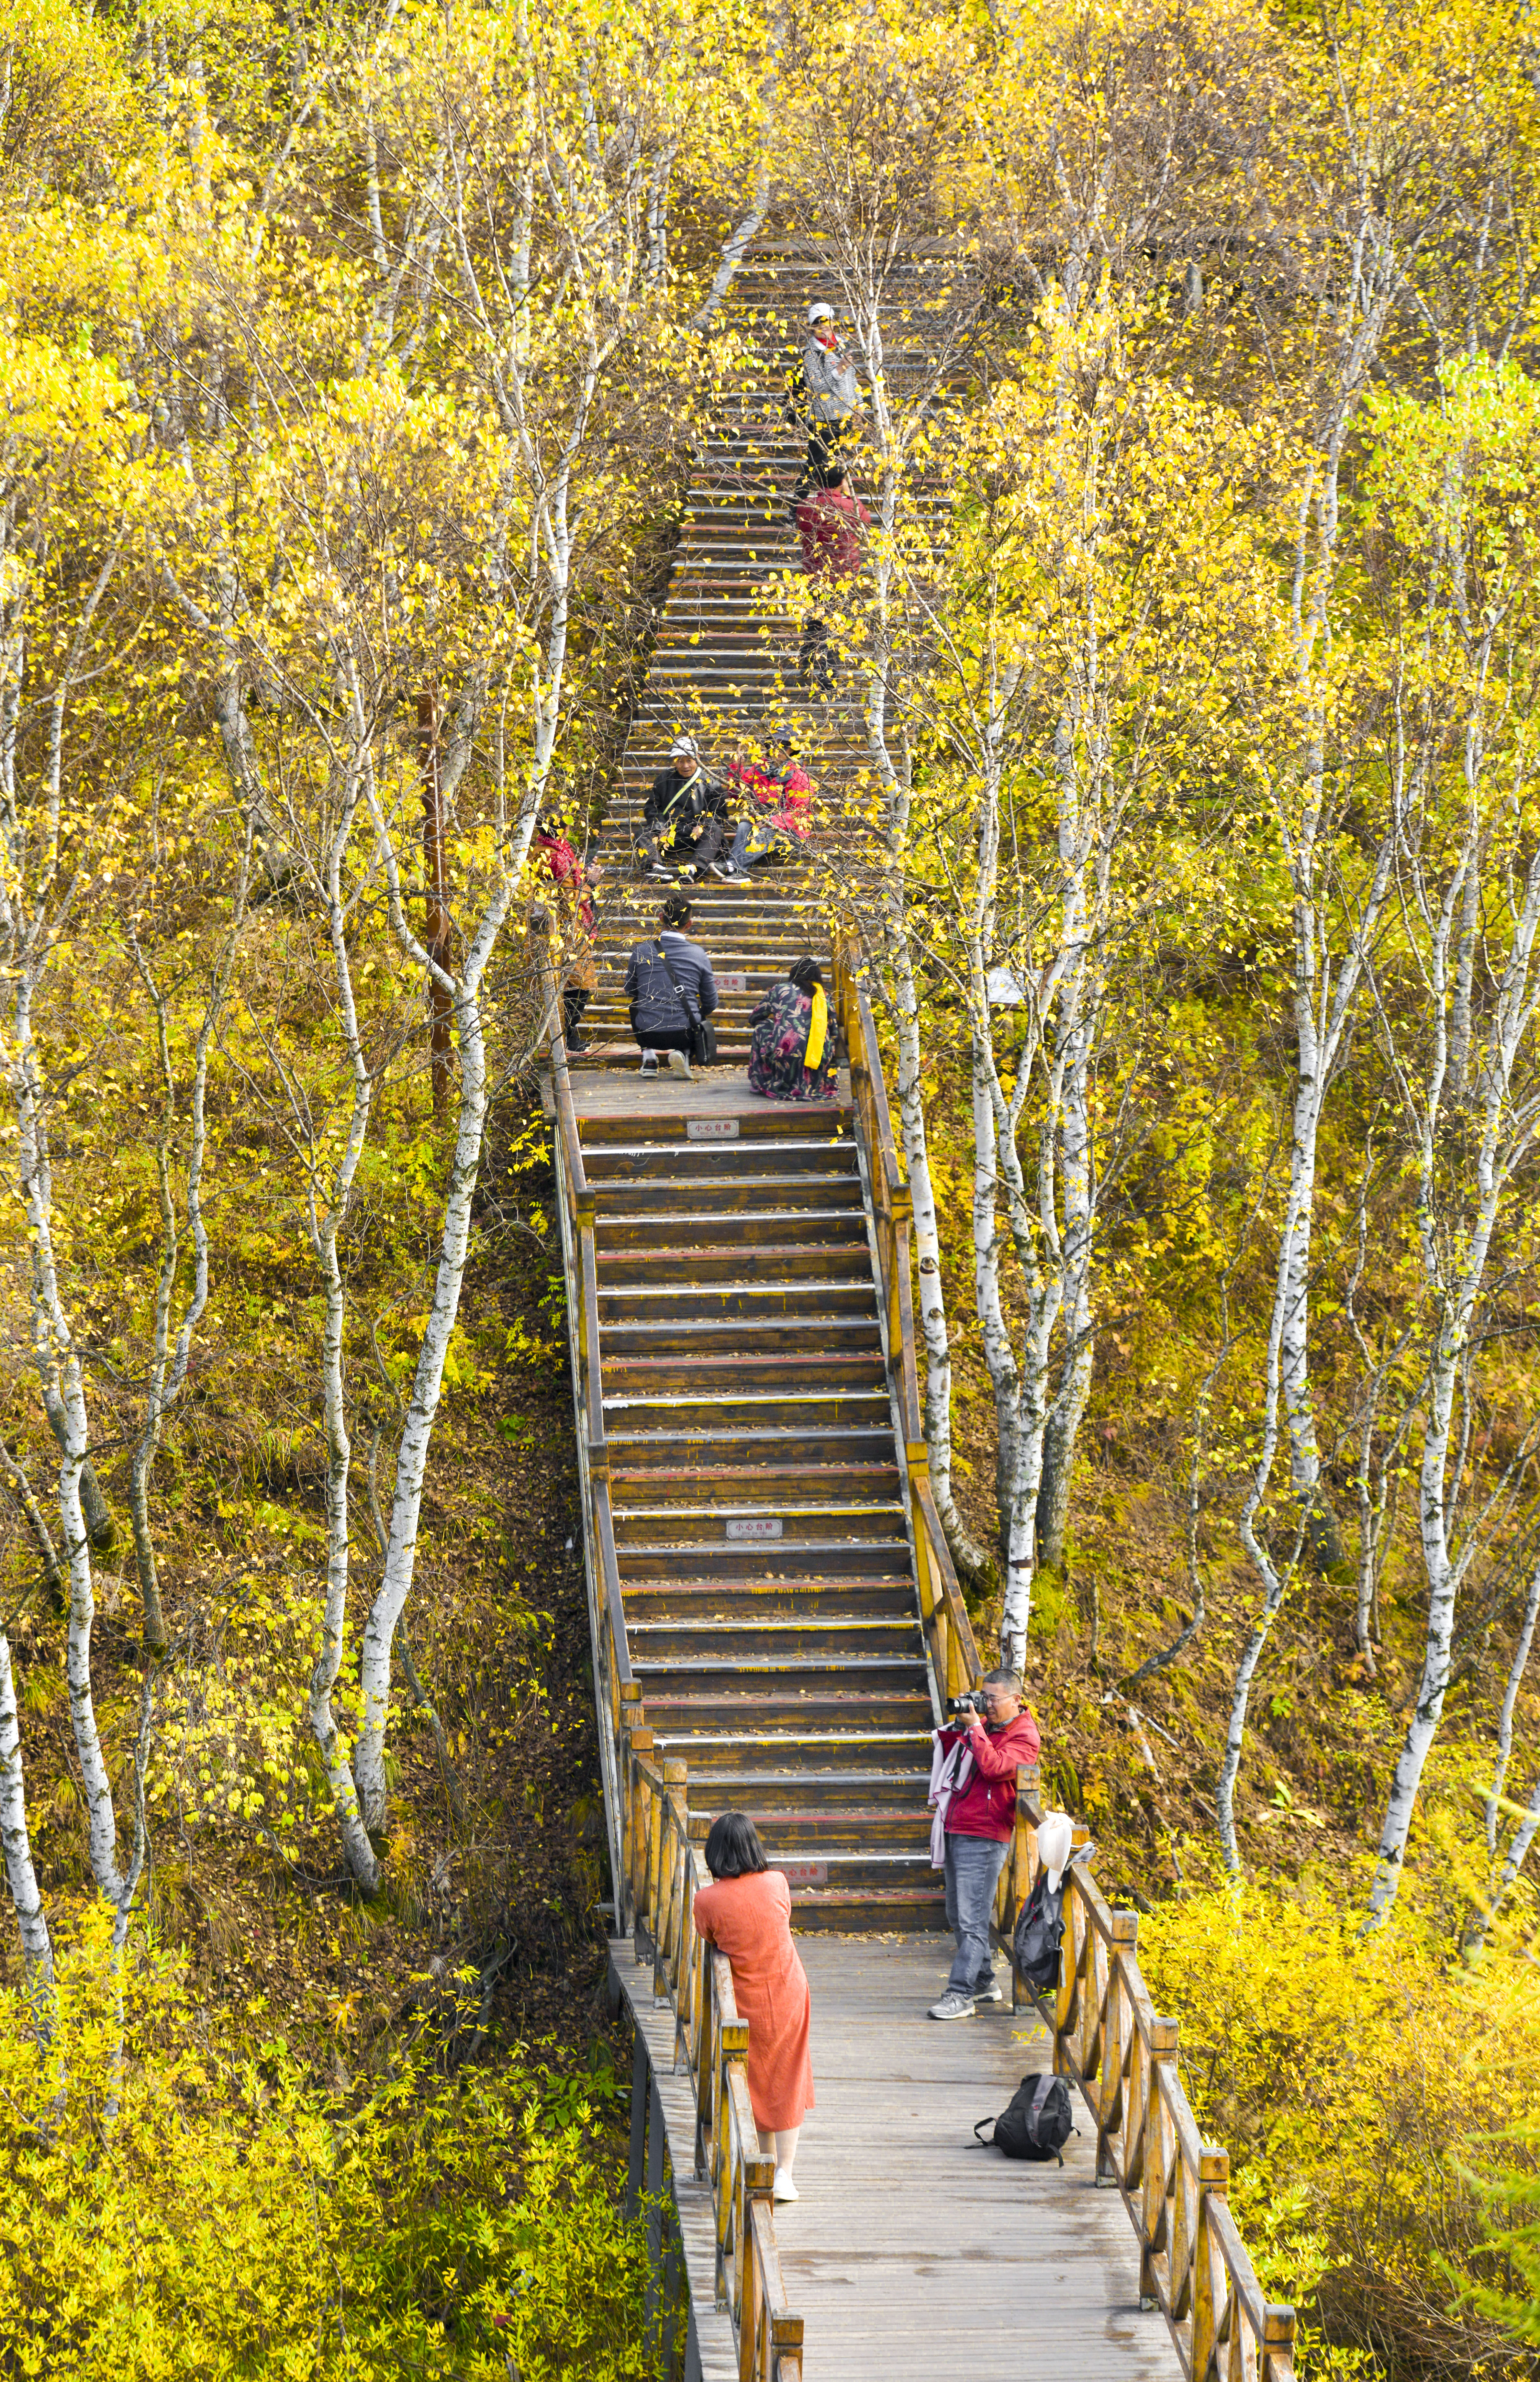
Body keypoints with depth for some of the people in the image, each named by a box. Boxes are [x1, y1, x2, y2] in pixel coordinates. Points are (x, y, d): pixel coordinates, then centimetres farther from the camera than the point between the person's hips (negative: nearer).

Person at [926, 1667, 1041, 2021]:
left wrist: (974, 1728, -17)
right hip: (955, 1831, 9)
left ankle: (961, 1995, -12)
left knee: (971, 1920, -11)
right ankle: (984, 1982, 26)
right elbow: (948, 1751, 20)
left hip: (984, 1837, -8)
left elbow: (994, 1767, -21)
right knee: (957, 1916, 14)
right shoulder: (983, 1724, 16)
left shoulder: (1023, 1737, -6)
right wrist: (955, 1724, 4)